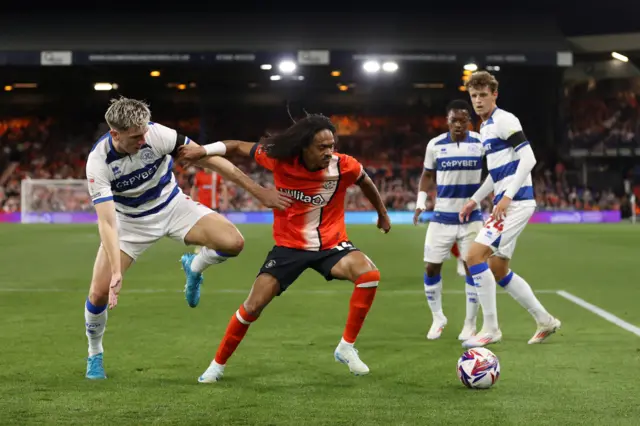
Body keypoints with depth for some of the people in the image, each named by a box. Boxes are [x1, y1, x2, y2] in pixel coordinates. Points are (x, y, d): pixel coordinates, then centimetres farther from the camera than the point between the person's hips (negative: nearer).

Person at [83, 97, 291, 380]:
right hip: (129, 221, -1)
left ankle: (194, 269, 13)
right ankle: (95, 354, 17)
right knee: (99, 293, -13)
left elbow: (209, 159, -19)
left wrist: (259, 192, -17)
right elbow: (106, 221, -30)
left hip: (172, 205, 1)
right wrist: (116, 272, -41)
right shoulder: (98, 162, -28)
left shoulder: (157, 134, -27)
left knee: (232, 243, -22)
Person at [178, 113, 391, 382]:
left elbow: (365, 183, 7)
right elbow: (240, 147, -3)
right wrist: (202, 150, -12)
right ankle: (217, 365, 17)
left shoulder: (344, 166, -18)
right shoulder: (281, 160, -19)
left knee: (370, 275, -28)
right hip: (289, 246, 0)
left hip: (331, 244, 0)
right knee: (253, 306, -4)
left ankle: (346, 348, -14)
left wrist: (382, 214, 21)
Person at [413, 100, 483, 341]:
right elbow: (427, 174, 12)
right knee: (431, 268, 1)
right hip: (442, 217, 1)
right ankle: (438, 319, 20)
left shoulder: (480, 143, -5)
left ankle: (470, 324, 8)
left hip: (471, 217, -1)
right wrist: (421, 202, 1)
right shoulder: (435, 145, -2)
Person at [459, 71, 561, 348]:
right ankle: (545, 321, 22)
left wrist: (507, 196, -23)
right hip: (504, 203, 10)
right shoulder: (485, 128, 18)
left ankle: (490, 329, -10)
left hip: (516, 202, -10)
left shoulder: (504, 120, -10)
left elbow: (528, 159, -18)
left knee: (475, 255, -16)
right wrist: (475, 200, 24)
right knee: (498, 270, 12)